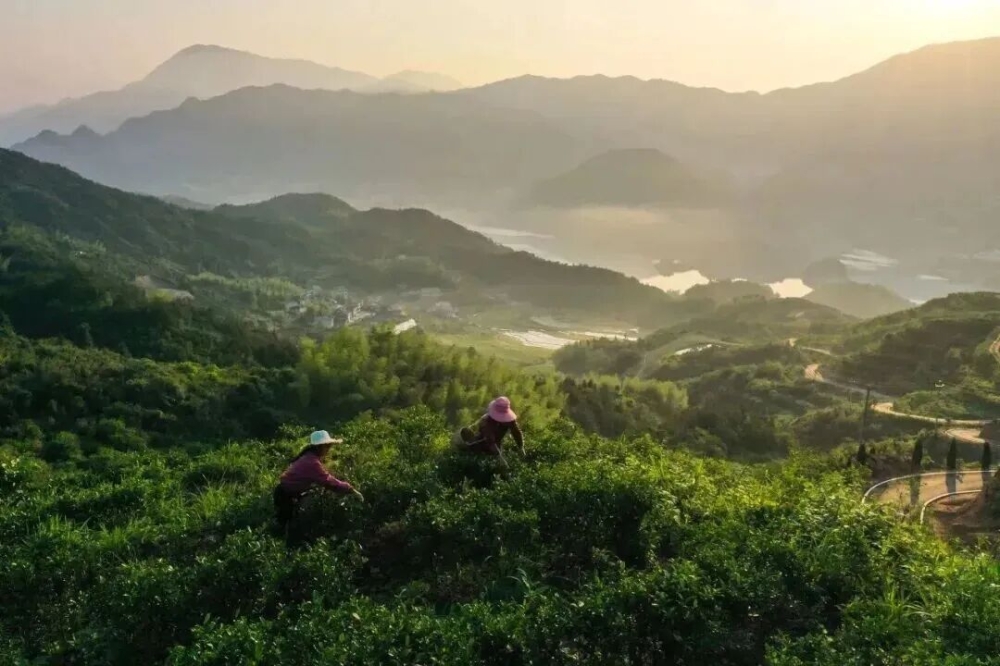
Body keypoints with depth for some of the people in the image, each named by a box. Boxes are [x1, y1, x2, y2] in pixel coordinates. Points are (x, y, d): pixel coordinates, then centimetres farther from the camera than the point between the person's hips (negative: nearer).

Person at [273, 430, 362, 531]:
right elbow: (328, 481, -31)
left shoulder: (310, 457, 3)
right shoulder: (312, 462, -29)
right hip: (286, 496, -10)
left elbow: (324, 478, 9)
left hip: (291, 493, 10)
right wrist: (350, 489, -26)